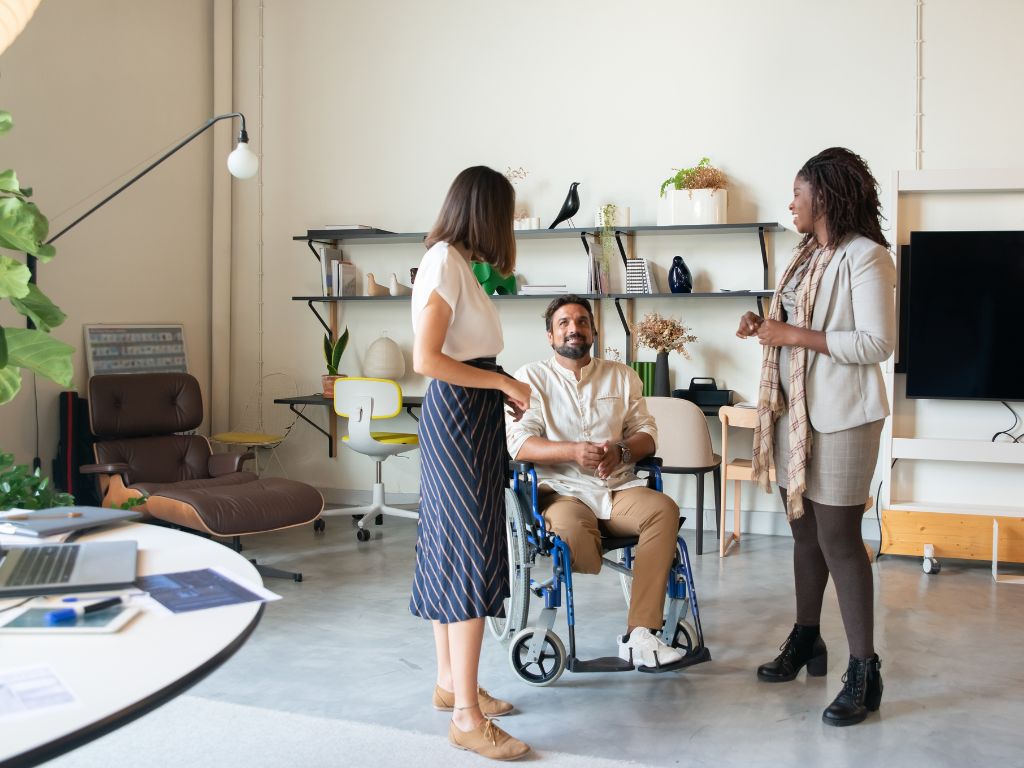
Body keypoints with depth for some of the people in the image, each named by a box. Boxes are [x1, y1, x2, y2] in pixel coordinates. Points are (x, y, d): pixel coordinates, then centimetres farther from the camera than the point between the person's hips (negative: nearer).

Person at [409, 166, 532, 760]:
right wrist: (504, 382, -15)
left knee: (451, 546, 14)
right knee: (473, 554, -9)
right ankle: (467, 716, -4)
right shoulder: (445, 261, -14)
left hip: (468, 415, 10)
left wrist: (503, 391, 11)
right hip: (459, 416, -10)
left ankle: (451, 682, 25)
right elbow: (427, 360, -21)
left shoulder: (455, 260, 14)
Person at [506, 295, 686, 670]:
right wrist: (573, 451, -22)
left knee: (664, 509, -29)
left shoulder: (622, 376, 16)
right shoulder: (531, 378, 6)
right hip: (562, 491, -3)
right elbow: (518, 443, -6)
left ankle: (640, 635, -30)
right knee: (570, 532, -38)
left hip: (618, 488, 4)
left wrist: (621, 450, -14)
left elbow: (646, 434, 10)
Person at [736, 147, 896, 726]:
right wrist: (766, 328, 4)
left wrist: (793, 335, -20)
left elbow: (878, 342, -20)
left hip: (840, 417, -8)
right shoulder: (808, 254, 14)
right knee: (805, 530, 16)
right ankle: (807, 641, 30)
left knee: (838, 538, -6)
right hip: (795, 409, 8)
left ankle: (865, 672, 4)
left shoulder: (865, 256, -13)